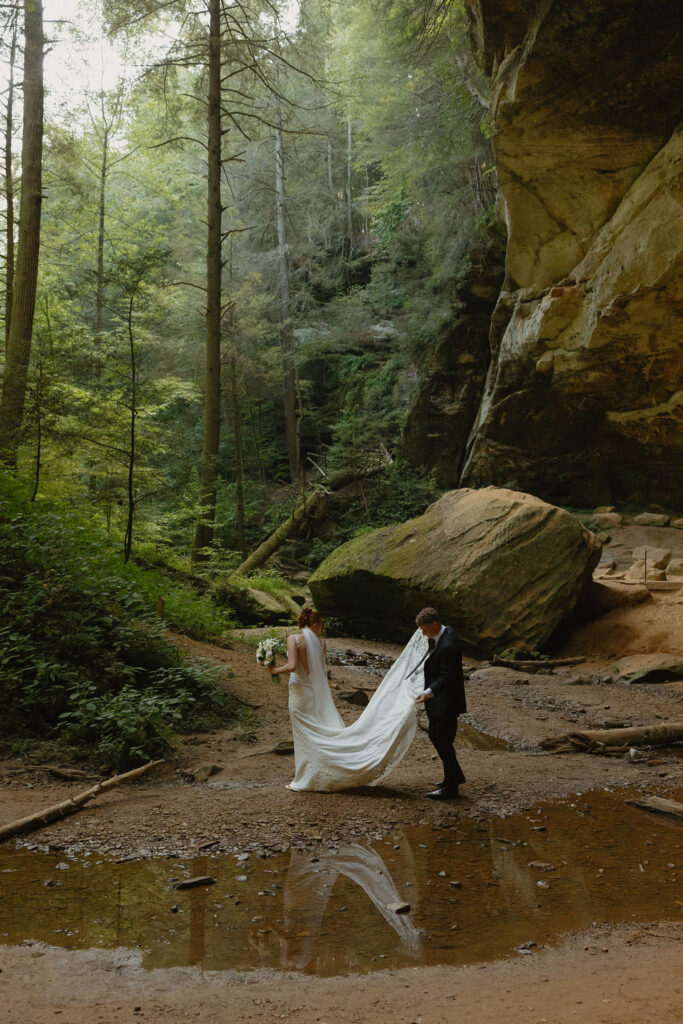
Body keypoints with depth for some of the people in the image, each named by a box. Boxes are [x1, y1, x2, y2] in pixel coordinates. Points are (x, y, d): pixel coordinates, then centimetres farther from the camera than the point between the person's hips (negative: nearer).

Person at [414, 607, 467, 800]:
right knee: (434, 735, 21)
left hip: (447, 702, -11)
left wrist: (428, 693, -37)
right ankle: (455, 775, 35)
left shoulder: (447, 647, -28)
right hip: (439, 701, 11)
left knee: (444, 742, -1)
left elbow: (446, 677, -27)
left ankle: (451, 788, 13)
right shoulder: (446, 631, 3)